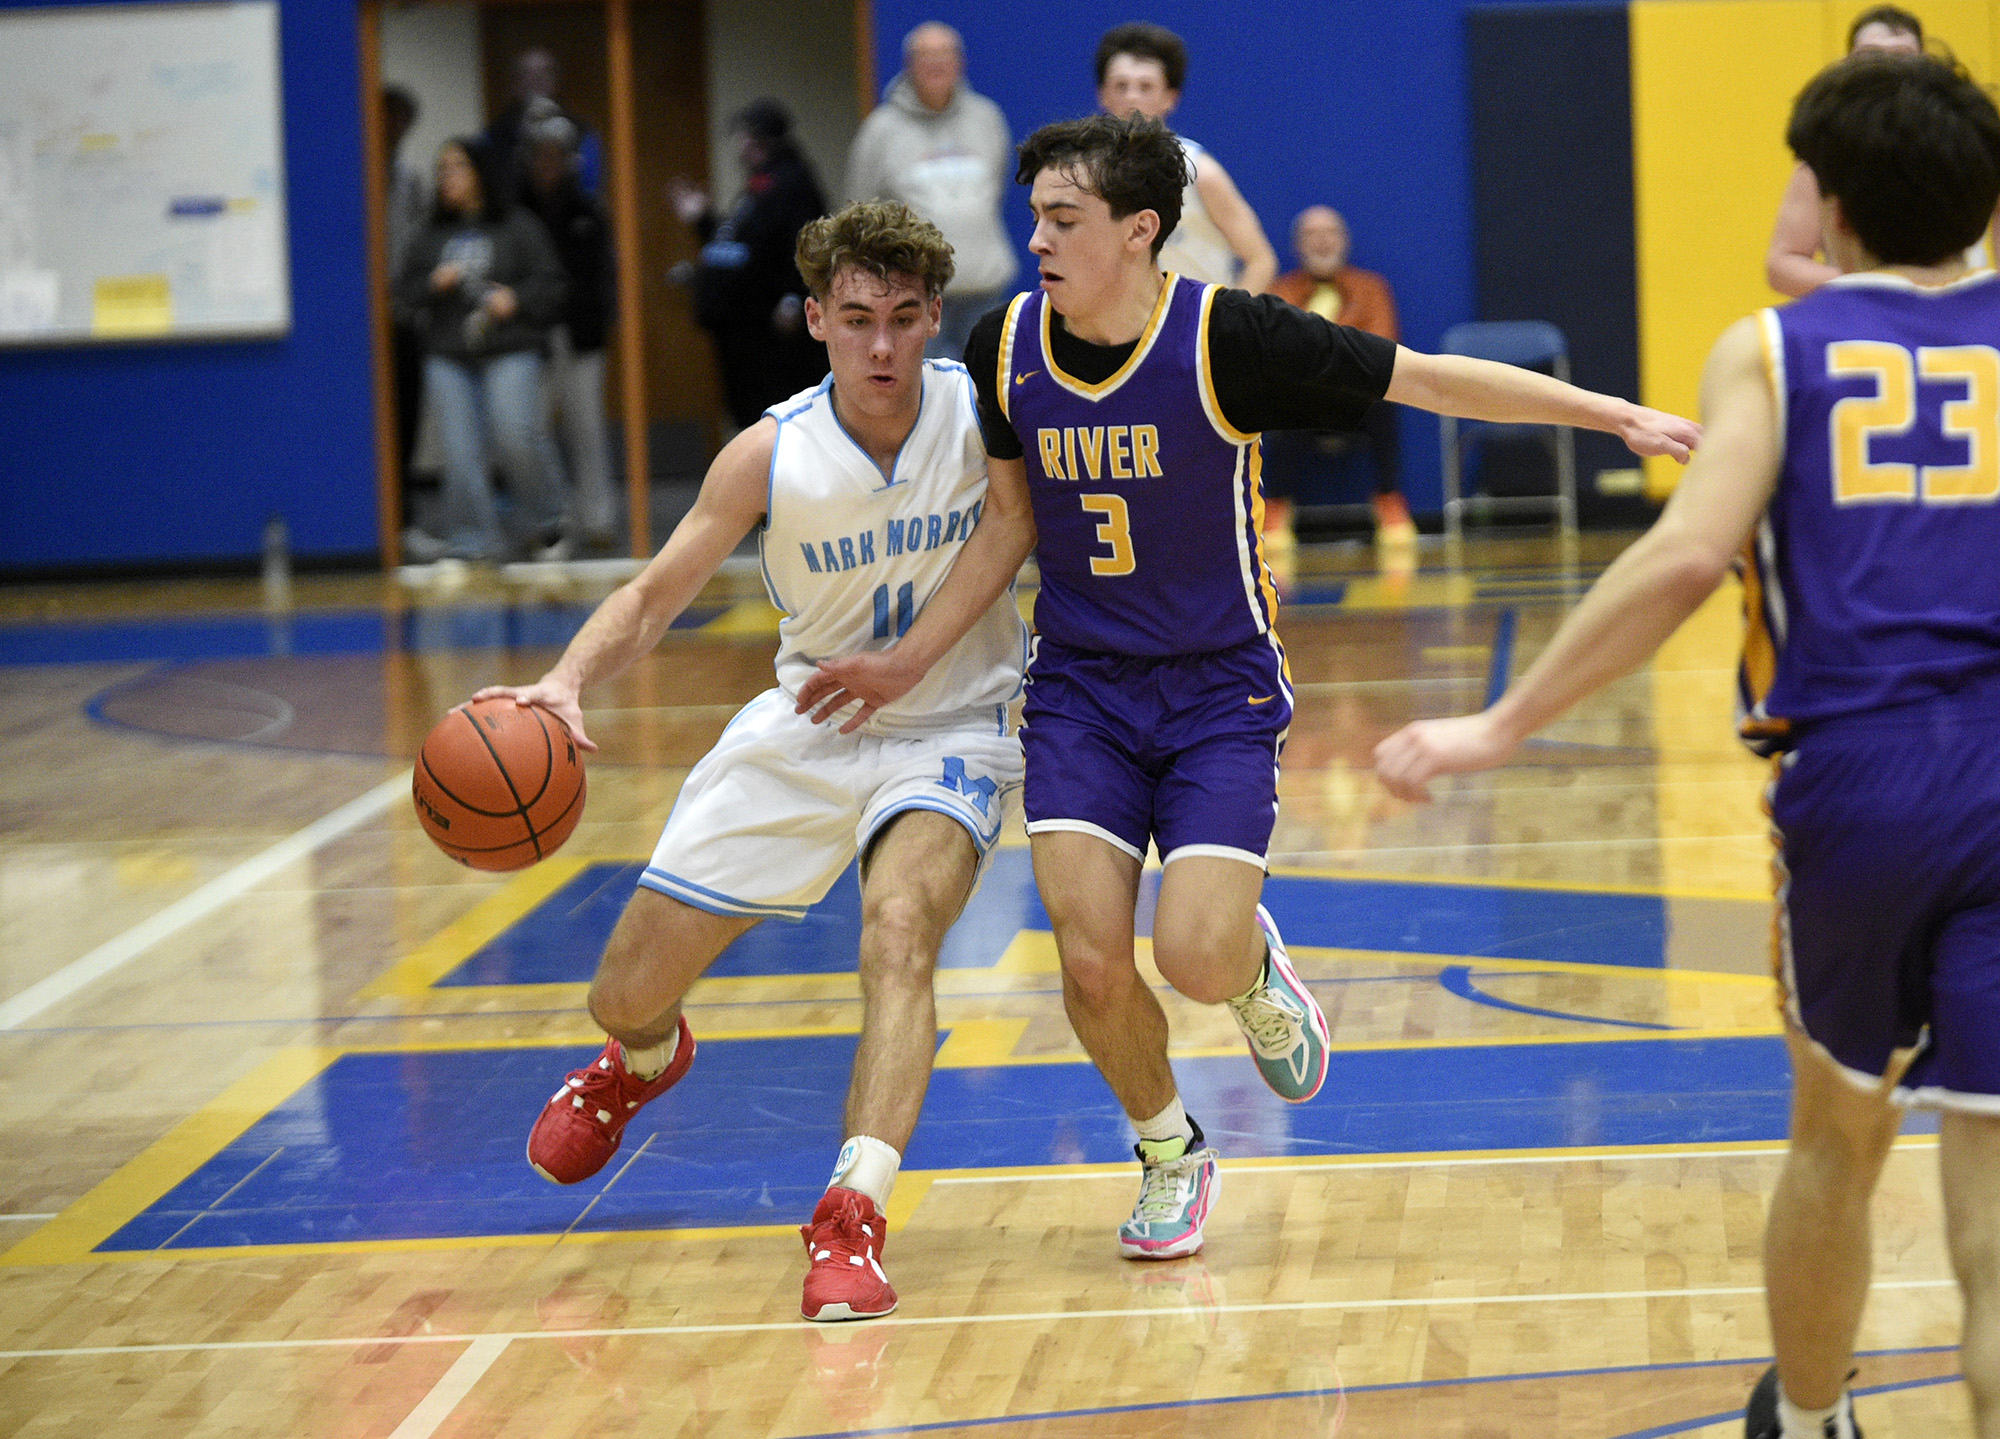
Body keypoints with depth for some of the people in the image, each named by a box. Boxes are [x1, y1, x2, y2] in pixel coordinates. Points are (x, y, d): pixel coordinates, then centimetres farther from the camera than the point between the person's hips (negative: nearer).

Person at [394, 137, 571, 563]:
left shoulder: (519, 228, 5)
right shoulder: (431, 236, 14)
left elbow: (550, 284, 3)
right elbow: (405, 293, 14)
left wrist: (516, 299, -13)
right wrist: (434, 285, -6)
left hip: (510, 353, -3)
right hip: (448, 358, 4)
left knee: (515, 432, -19)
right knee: (460, 449, -6)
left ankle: (544, 520, 3)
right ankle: (476, 539, 1)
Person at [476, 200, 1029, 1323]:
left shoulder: (987, 412, -16)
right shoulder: (771, 455, -16)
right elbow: (654, 598, -9)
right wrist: (568, 682, -28)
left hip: (950, 726, -2)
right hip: (808, 723, 2)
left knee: (900, 927, -34)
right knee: (629, 990, 6)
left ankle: (854, 1219, -39)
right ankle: (644, 1060, 46)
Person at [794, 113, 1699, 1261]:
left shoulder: (1229, 336, -17)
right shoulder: (1005, 347, -4)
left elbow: (1427, 380, -10)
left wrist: (1615, 414, -12)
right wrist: (910, 661, 6)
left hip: (1222, 690, -3)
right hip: (1080, 691, 3)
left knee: (1198, 959, -18)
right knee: (1092, 960, -11)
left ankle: (1257, 966, 22)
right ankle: (1170, 1155, 19)